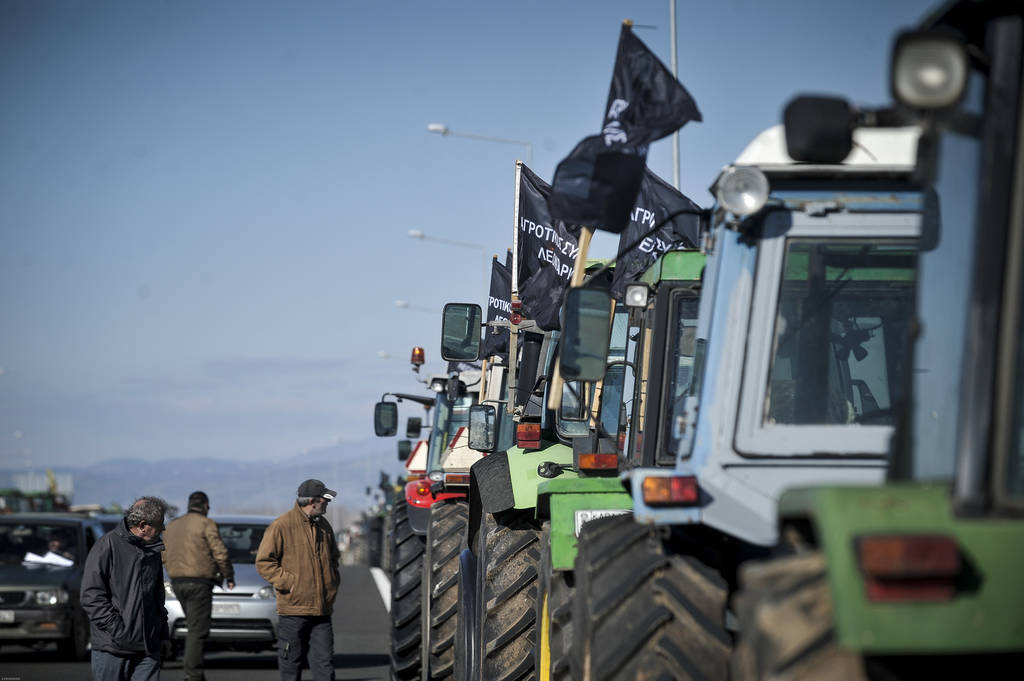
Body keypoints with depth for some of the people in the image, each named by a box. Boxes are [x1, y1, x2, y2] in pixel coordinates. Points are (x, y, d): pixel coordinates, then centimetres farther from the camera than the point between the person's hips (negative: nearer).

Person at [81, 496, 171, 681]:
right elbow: (91, 596, -12)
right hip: (112, 647, -6)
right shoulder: (107, 546, -8)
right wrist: (117, 629, -17)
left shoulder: (153, 551, 15)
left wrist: (163, 634, 18)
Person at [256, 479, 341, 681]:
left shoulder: (323, 526, 13)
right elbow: (263, 562, -9)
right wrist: (288, 582, -15)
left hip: (321, 611, 5)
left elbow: (333, 557, 29)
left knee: (324, 661, 0)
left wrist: (333, 584, 14)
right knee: (291, 663, 3)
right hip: (293, 611, -5)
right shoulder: (282, 526, -9)